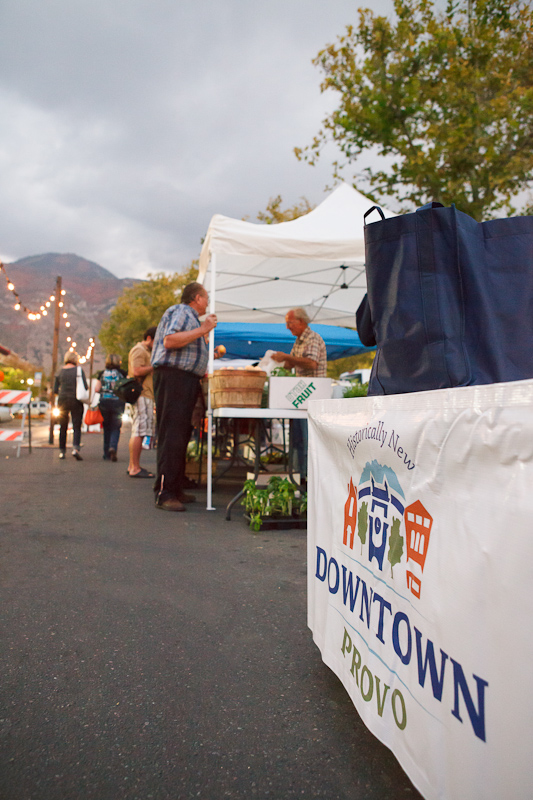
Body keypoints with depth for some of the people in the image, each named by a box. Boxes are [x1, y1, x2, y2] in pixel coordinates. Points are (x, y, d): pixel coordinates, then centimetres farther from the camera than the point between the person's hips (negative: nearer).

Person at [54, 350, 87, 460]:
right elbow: (85, 386, -7)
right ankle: (75, 448, -22)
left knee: (63, 427, 12)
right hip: (76, 401, -3)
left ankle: (62, 451, 16)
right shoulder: (79, 370, -3)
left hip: (62, 401, 3)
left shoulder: (60, 372, 5)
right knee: (77, 427, -3)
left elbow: (55, 390, 4)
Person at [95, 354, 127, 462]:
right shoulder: (122, 373, 1)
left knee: (106, 428, 11)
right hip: (118, 402, -1)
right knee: (116, 428, 5)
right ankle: (113, 447, -20)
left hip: (104, 401, 2)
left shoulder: (101, 373, 5)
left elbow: (97, 389, 2)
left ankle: (107, 454, 12)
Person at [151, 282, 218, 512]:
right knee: (171, 436, -13)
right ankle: (164, 494, -11)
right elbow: (169, 340, -21)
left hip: (186, 380, 11)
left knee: (181, 436, 10)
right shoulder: (180, 312, -5)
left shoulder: (191, 318, 27)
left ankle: (175, 490, 16)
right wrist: (202, 330, -18)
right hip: (172, 376, -10)